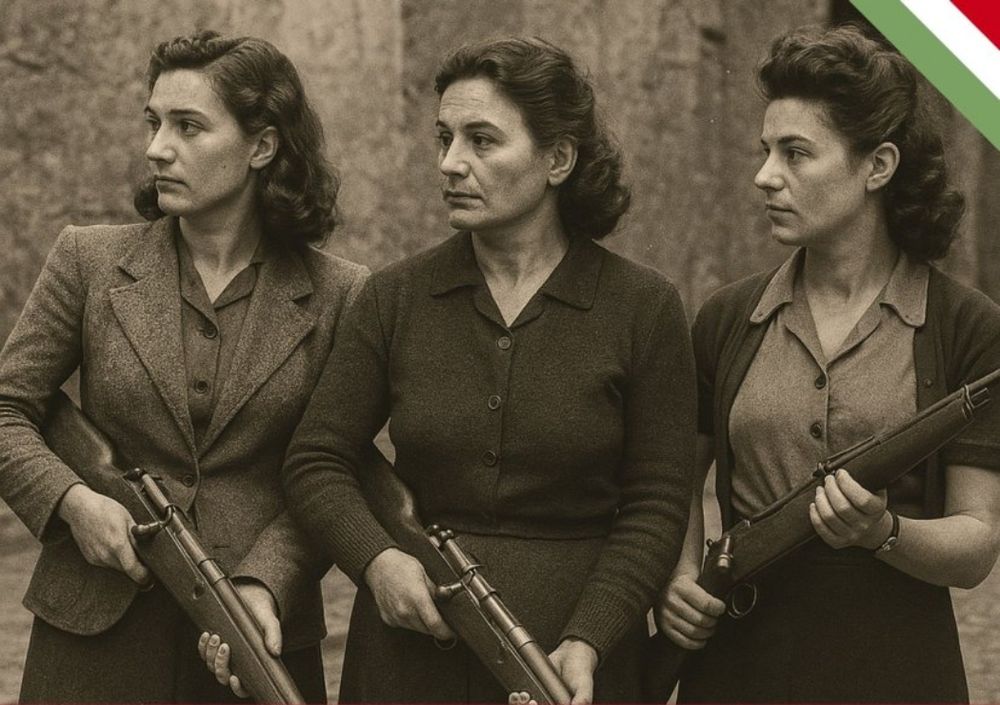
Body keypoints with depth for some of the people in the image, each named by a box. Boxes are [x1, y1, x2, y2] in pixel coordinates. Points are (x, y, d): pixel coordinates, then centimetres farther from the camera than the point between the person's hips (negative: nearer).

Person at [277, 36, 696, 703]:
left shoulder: (644, 307, -4)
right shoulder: (395, 298, 1)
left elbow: (656, 505, -5)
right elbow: (317, 462, 4)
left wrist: (587, 642, -17)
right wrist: (377, 559, -14)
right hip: (409, 647, 2)